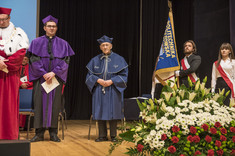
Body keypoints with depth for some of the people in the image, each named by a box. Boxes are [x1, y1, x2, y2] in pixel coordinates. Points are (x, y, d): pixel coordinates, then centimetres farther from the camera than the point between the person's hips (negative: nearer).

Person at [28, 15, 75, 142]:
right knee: (40, 103, -3)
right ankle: (39, 133, 2)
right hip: (40, 77, 0)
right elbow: (34, 60, -1)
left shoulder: (63, 44, 9)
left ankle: (53, 133, 5)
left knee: (55, 104, 0)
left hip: (56, 78, 1)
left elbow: (65, 61, 0)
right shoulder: (37, 42, 8)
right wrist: (44, 74, -13)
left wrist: (53, 73, -13)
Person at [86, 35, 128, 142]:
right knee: (100, 112, 1)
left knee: (112, 112, 0)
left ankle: (113, 136, 10)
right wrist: (98, 80, -12)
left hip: (113, 90, -2)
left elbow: (123, 74, -1)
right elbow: (90, 75, 7)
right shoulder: (95, 60, 8)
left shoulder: (118, 59, 3)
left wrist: (112, 81, -14)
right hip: (99, 91, 2)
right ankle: (102, 135, 10)